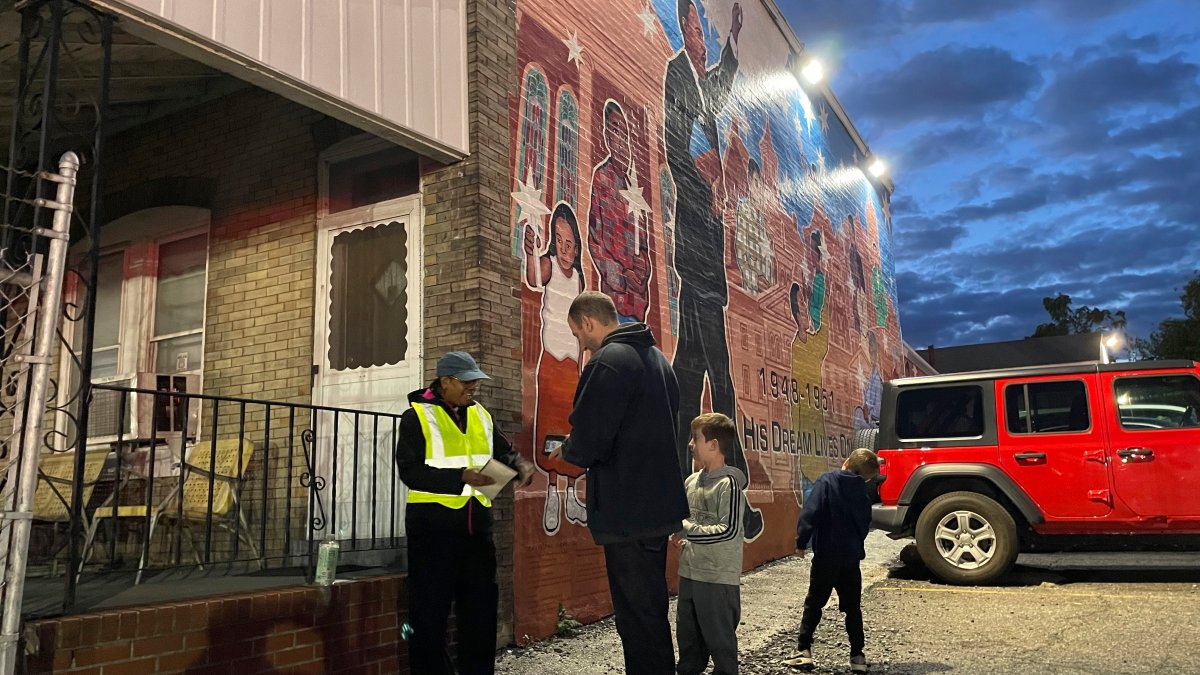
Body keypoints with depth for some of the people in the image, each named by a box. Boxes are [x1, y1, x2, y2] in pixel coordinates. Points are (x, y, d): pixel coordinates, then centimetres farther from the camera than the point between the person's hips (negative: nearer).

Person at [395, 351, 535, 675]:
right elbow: (411, 471, -15)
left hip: (476, 522, 6)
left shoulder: (480, 414, 11)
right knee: (430, 610, 3)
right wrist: (462, 477, -26)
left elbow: (502, 450, 16)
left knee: (481, 604, 14)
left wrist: (519, 464, -8)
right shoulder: (417, 416, -7)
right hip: (433, 524, -6)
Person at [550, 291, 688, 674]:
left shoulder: (608, 362, -16)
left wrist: (567, 452, 0)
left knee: (639, 619, -1)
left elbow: (586, 444, -23)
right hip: (659, 505, 10)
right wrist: (581, 449, 18)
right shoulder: (656, 358, 15)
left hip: (628, 512, -10)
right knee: (651, 611, 20)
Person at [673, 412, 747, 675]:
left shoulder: (729, 483, -14)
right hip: (689, 572, 7)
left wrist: (684, 530, -21)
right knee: (687, 637, 18)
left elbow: (728, 531, -20)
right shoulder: (691, 481, 8)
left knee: (720, 639, 6)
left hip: (719, 577, -7)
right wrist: (684, 540, 1)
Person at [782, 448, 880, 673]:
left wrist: (801, 543, -11)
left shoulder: (827, 481, -10)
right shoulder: (862, 493, 5)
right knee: (853, 608, 14)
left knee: (813, 604, 9)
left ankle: (803, 651, 7)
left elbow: (810, 513, -18)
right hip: (851, 557, 3)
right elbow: (865, 525, 12)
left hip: (826, 556, -3)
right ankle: (857, 656, 13)